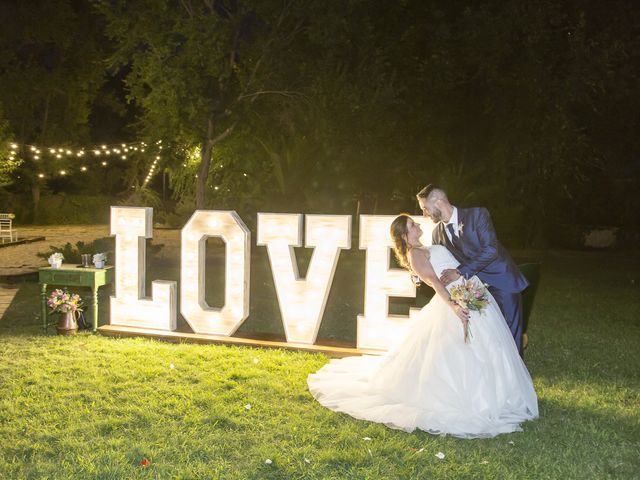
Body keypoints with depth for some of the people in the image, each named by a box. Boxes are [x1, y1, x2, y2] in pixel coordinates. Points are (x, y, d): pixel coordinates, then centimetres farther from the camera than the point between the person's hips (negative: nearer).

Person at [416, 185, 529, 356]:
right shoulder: (437, 233, 4)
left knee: (510, 334, -1)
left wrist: (460, 272, -24)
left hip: (502, 284, -5)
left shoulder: (477, 215, -13)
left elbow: (490, 250, -22)